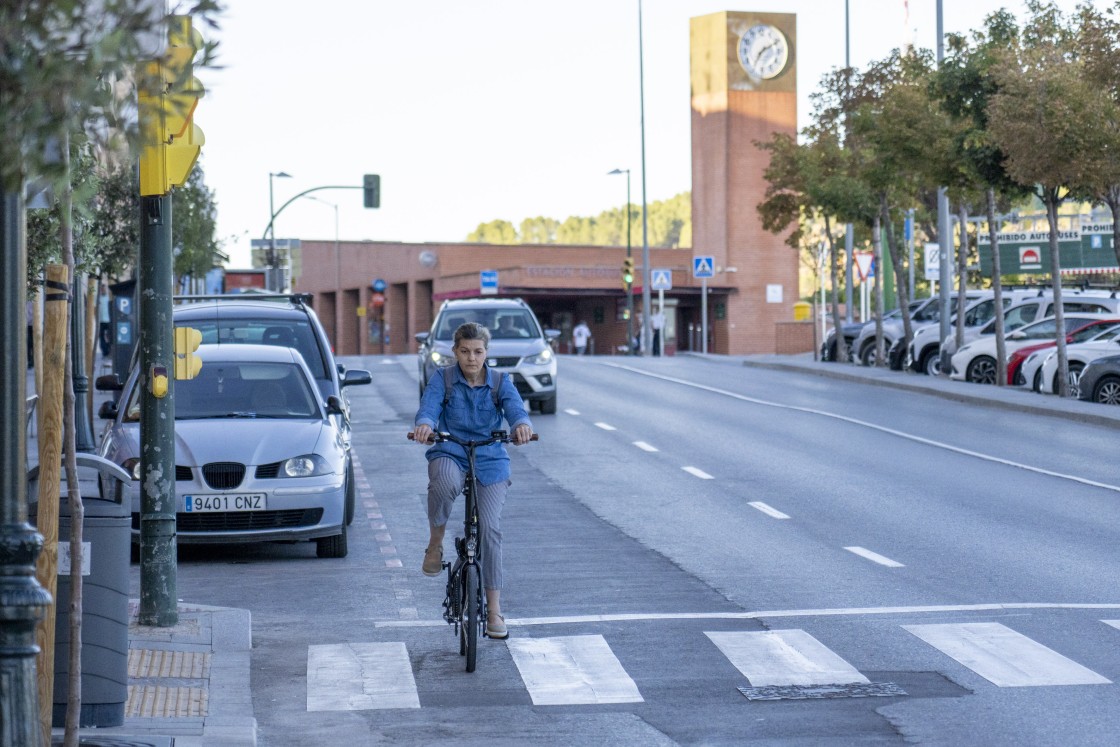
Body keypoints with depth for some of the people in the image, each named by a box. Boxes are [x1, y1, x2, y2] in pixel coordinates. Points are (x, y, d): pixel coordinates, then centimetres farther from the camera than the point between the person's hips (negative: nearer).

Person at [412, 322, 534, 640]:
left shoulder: (500, 383, 1)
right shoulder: (442, 381, -2)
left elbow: (515, 407, -17)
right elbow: (428, 408, -20)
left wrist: (522, 424, -42)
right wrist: (424, 425, -45)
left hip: (490, 461, 2)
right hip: (449, 453, -2)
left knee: (491, 529, -9)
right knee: (445, 483, -39)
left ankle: (494, 609, 2)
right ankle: (435, 542, -12)